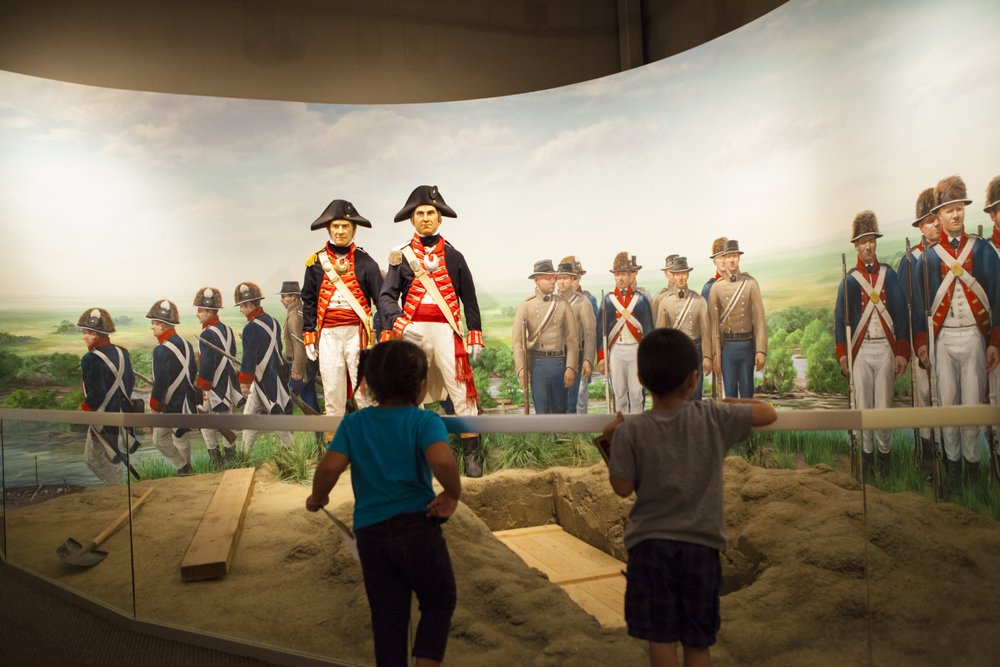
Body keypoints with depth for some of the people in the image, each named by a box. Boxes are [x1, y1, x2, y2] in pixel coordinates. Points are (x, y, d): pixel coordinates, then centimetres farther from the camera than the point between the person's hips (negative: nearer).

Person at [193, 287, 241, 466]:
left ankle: (215, 458, 10)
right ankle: (230, 456, 23)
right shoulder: (227, 329, 7)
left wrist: (201, 389, -17)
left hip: (214, 387, -8)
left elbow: (206, 365, -22)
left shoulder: (207, 334, -19)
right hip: (229, 384, 8)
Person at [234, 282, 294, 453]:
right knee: (250, 414, 15)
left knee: (277, 414, 0)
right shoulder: (272, 321, 7)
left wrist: (244, 382, -10)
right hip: (276, 373, 9)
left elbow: (249, 357, -18)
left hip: (263, 379, -9)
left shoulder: (251, 328, -19)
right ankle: (244, 453, 22)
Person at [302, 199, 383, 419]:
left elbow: (381, 297, 1)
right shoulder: (316, 262, 9)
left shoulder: (364, 261, 3)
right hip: (328, 334, 2)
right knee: (332, 392, 7)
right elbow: (308, 301, 12)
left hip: (358, 332, -2)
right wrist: (308, 336, 7)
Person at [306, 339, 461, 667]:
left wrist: (317, 498, 8)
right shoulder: (425, 421, -8)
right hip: (418, 527, -3)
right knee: (439, 604, 18)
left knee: (387, 619, 15)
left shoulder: (353, 423, 2)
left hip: (370, 533, 3)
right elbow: (442, 461, -28)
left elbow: (329, 468, -10)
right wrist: (452, 494, -10)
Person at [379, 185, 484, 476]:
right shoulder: (400, 256, 8)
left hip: (447, 330, 0)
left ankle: (471, 456, 2)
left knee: (462, 394, -5)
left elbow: (469, 299, 11)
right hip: (412, 331, 1)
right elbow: (386, 296, -1)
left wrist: (475, 335, 5)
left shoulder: (453, 256, 11)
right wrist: (397, 321, -20)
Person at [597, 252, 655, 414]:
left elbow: (648, 330, 2)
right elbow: (601, 330, 4)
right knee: (619, 393, 7)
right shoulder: (607, 300, 5)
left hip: (636, 350, -1)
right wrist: (601, 358, -2)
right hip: (615, 350, 1)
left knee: (636, 393, 0)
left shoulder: (640, 300, 3)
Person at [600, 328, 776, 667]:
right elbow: (768, 413, 5)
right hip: (701, 545, 1)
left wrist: (614, 443, 6)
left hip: (651, 544, -1)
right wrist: (730, 403, 19)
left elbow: (623, 487, -6)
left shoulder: (630, 430, -10)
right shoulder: (714, 417, -7)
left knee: (661, 637, 8)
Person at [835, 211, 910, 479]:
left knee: (884, 405, 2)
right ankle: (867, 453, 16)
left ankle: (885, 453, 19)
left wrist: (902, 352, -4)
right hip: (861, 349, 0)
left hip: (886, 348, 0)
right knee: (863, 406, 4)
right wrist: (842, 354, -7)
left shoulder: (889, 275, 5)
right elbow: (840, 318, 1)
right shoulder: (849, 280, 3)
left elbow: (902, 313, 3)